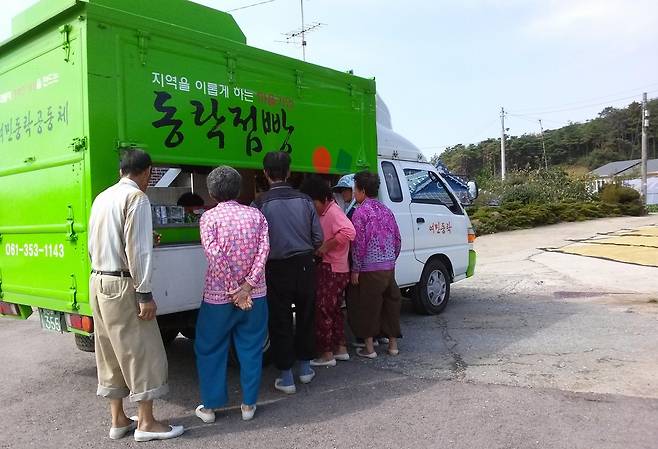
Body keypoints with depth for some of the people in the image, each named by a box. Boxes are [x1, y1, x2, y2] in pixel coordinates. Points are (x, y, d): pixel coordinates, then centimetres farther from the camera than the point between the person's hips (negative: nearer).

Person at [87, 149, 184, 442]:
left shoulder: (102, 197, 13)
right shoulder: (136, 197, -13)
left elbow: (93, 244, 18)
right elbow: (137, 250, -18)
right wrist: (145, 294, -16)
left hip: (98, 282, 9)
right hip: (122, 285, -9)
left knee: (110, 353, 15)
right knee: (142, 352, 1)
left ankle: (118, 420, 24)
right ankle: (146, 423, 9)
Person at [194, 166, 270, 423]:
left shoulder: (209, 217, -6)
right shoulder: (256, 215, 3)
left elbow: (215, 256, -16)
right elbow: (263, 250, -8)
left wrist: (233, 290, -12)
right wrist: (248, 285, -12)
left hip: (218, 296, -2)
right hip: (254, 296, 3)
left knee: (210, 350, 13)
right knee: (251, 349, 13)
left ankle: (209, 406, 20)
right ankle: (249, 405, 20)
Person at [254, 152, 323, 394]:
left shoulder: (262, 203, -10)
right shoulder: (304, 200, -1)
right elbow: (318, 238, 0)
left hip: (277, 269, -3)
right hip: (304, 265, 3)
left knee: (280, 322, 8)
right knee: (305, 317, 18)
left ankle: (286, 378, 15)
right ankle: (305, 368, 31)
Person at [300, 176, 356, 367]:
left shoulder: (333, 212, -18)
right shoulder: (325, 212, 12)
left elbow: (349, 232, -34)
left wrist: (324, 247, -28)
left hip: (332, 270, -10)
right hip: (333, 269, 10)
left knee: (322, 310, -2)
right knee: (334, 310, 18)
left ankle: (327, 354, 7)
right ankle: (341, 349, 28)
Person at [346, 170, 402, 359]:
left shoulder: (361, 212, -12)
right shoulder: (386, 210, 10)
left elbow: (359, 243, -16)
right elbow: (397, 239, 12)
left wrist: (355, 269, -10)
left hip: (369, 269, -7)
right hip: (389, 267, 7)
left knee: (366, 307, 4)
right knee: (390, 302, 14)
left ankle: (369, 348, 10)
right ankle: (393, 344, 24)